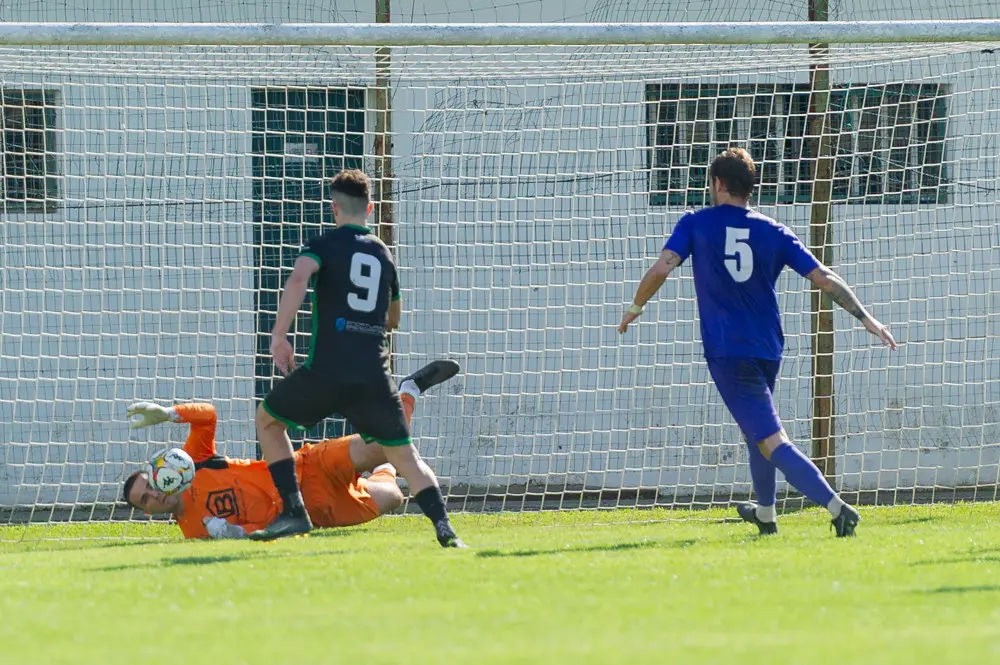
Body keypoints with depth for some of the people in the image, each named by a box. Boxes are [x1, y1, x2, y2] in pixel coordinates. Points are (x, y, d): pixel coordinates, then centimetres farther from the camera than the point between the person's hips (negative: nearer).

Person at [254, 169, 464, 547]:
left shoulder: (326, 244, 5)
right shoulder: (383, 254, 19)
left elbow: (298, 278, -17)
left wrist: (279, 335, -17)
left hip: (326, 370, -4)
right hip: (374, 374, 4)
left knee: (268, 420, 19)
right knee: (404, 455, 8)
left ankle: (293, 511, 8)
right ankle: (443, 524, -13)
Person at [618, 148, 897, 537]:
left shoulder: (696, 224, -1)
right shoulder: (772, 232, 7)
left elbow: (661, 268, -12)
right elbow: (824, 278, 2)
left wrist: (635, 307, 5)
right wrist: (865, 318, 7)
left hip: (726, 351, -5)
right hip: (768, 349, 5)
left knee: (771, 441, -11)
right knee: (755, 429, 30)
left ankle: (837, 508, -27)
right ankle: (765, 514, 43)